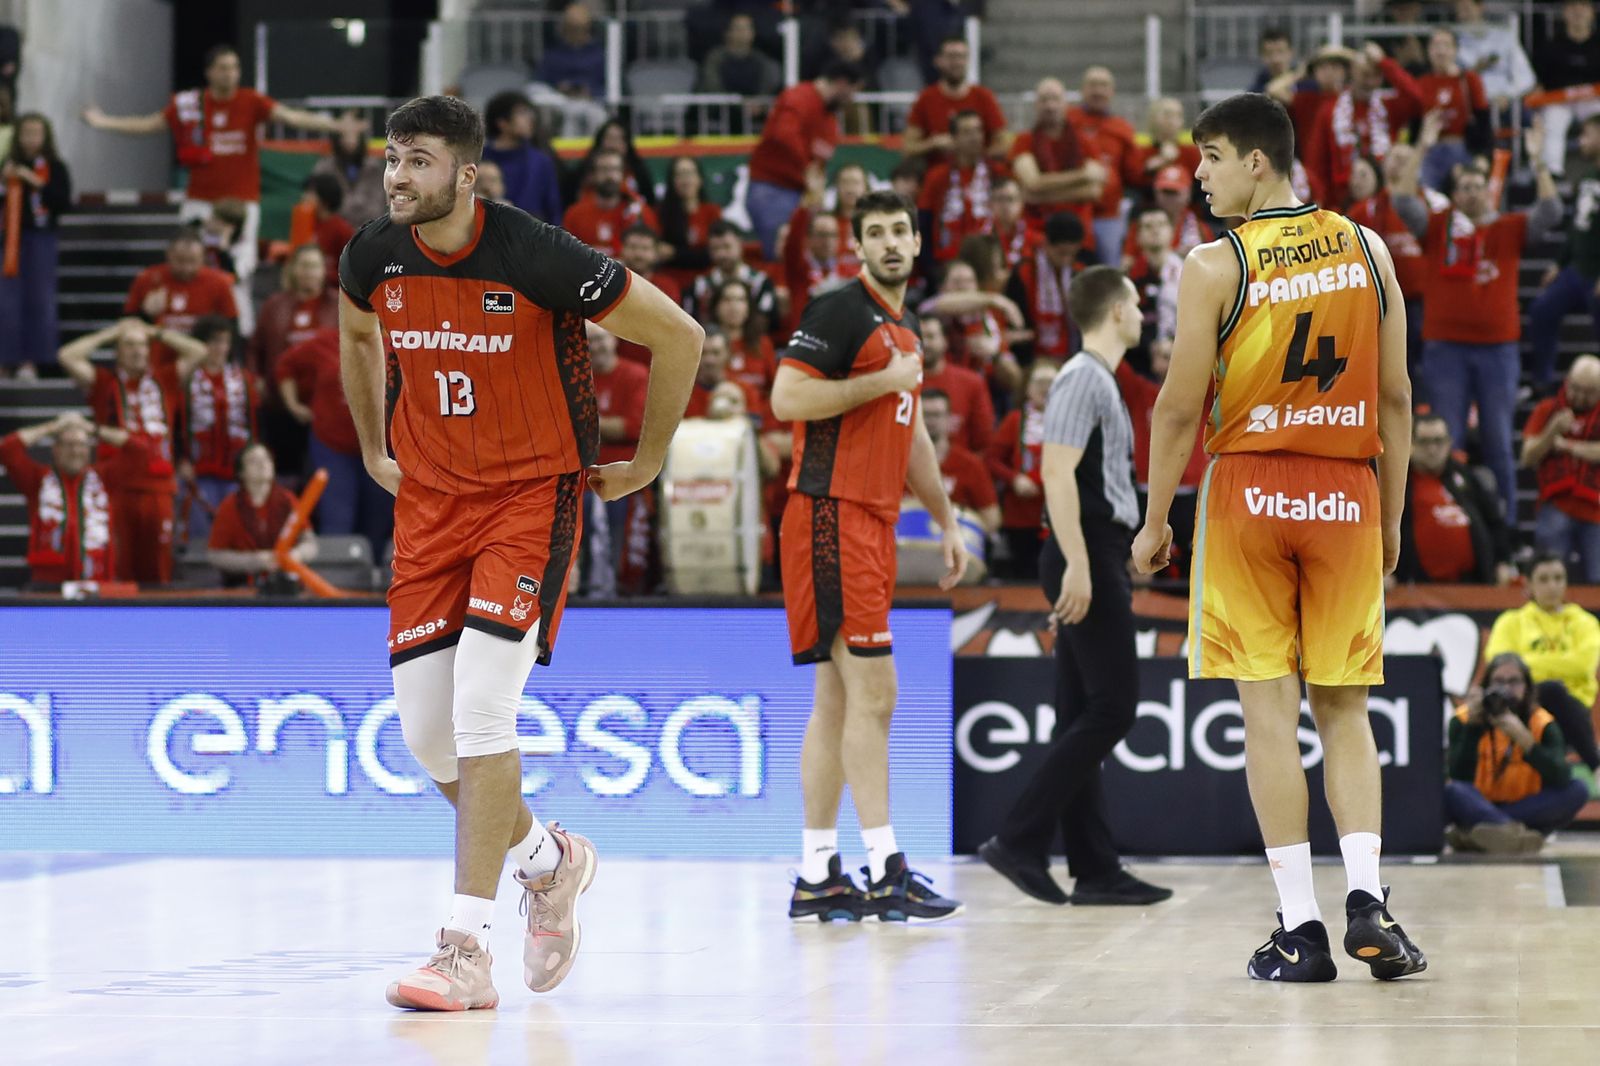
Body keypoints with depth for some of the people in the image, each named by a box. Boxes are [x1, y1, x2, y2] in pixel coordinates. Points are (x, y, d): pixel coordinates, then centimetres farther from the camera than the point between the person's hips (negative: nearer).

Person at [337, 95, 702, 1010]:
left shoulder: (539, 256, -21)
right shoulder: (374, 257, -5)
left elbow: (678, 336, -10)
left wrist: (647, 460, -1)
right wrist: (374, 450, 20)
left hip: (534, 494, -5)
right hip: (431, 496, 5)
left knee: (481, 707, -19)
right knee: (425, 729, 2)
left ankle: (469, 952, -15)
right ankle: (548, 859, 30)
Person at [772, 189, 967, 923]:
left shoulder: (905, 330, 20)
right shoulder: (840, 312, -9)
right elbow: (787, 399, -20)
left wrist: (945, 521, 27)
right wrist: (883, 381, -16)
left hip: (872, 523, 9)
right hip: (833, 514, -9)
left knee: (837, 700, 8)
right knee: (872, 693, -12)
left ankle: (817, 879, 10)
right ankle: (885, 875, -12)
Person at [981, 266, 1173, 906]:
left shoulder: (1098, 380, 20)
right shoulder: (1083, 377, -11)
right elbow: (1057, 474, -20)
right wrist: (1078, 565, -26)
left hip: (1097, 562, 10)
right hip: (1088, 560, -10)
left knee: (1083, 718, 7)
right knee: (1111, 708, -12)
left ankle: (1094, 871, 8)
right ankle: (1019, 840, -14)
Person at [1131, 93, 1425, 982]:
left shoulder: (1214, 266, -7)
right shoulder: (1366, 249, 5)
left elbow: (1179, 408, -6)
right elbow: (1395, 397, 7)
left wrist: (1154, 521, 5)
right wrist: (1392, 514, 14)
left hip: (1249, 493, -3)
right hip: (1346, 496, 3)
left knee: (1269, 709, 0)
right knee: (1343, 709, 11)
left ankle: (1300, 929, -2)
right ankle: (1366, 900, -6)